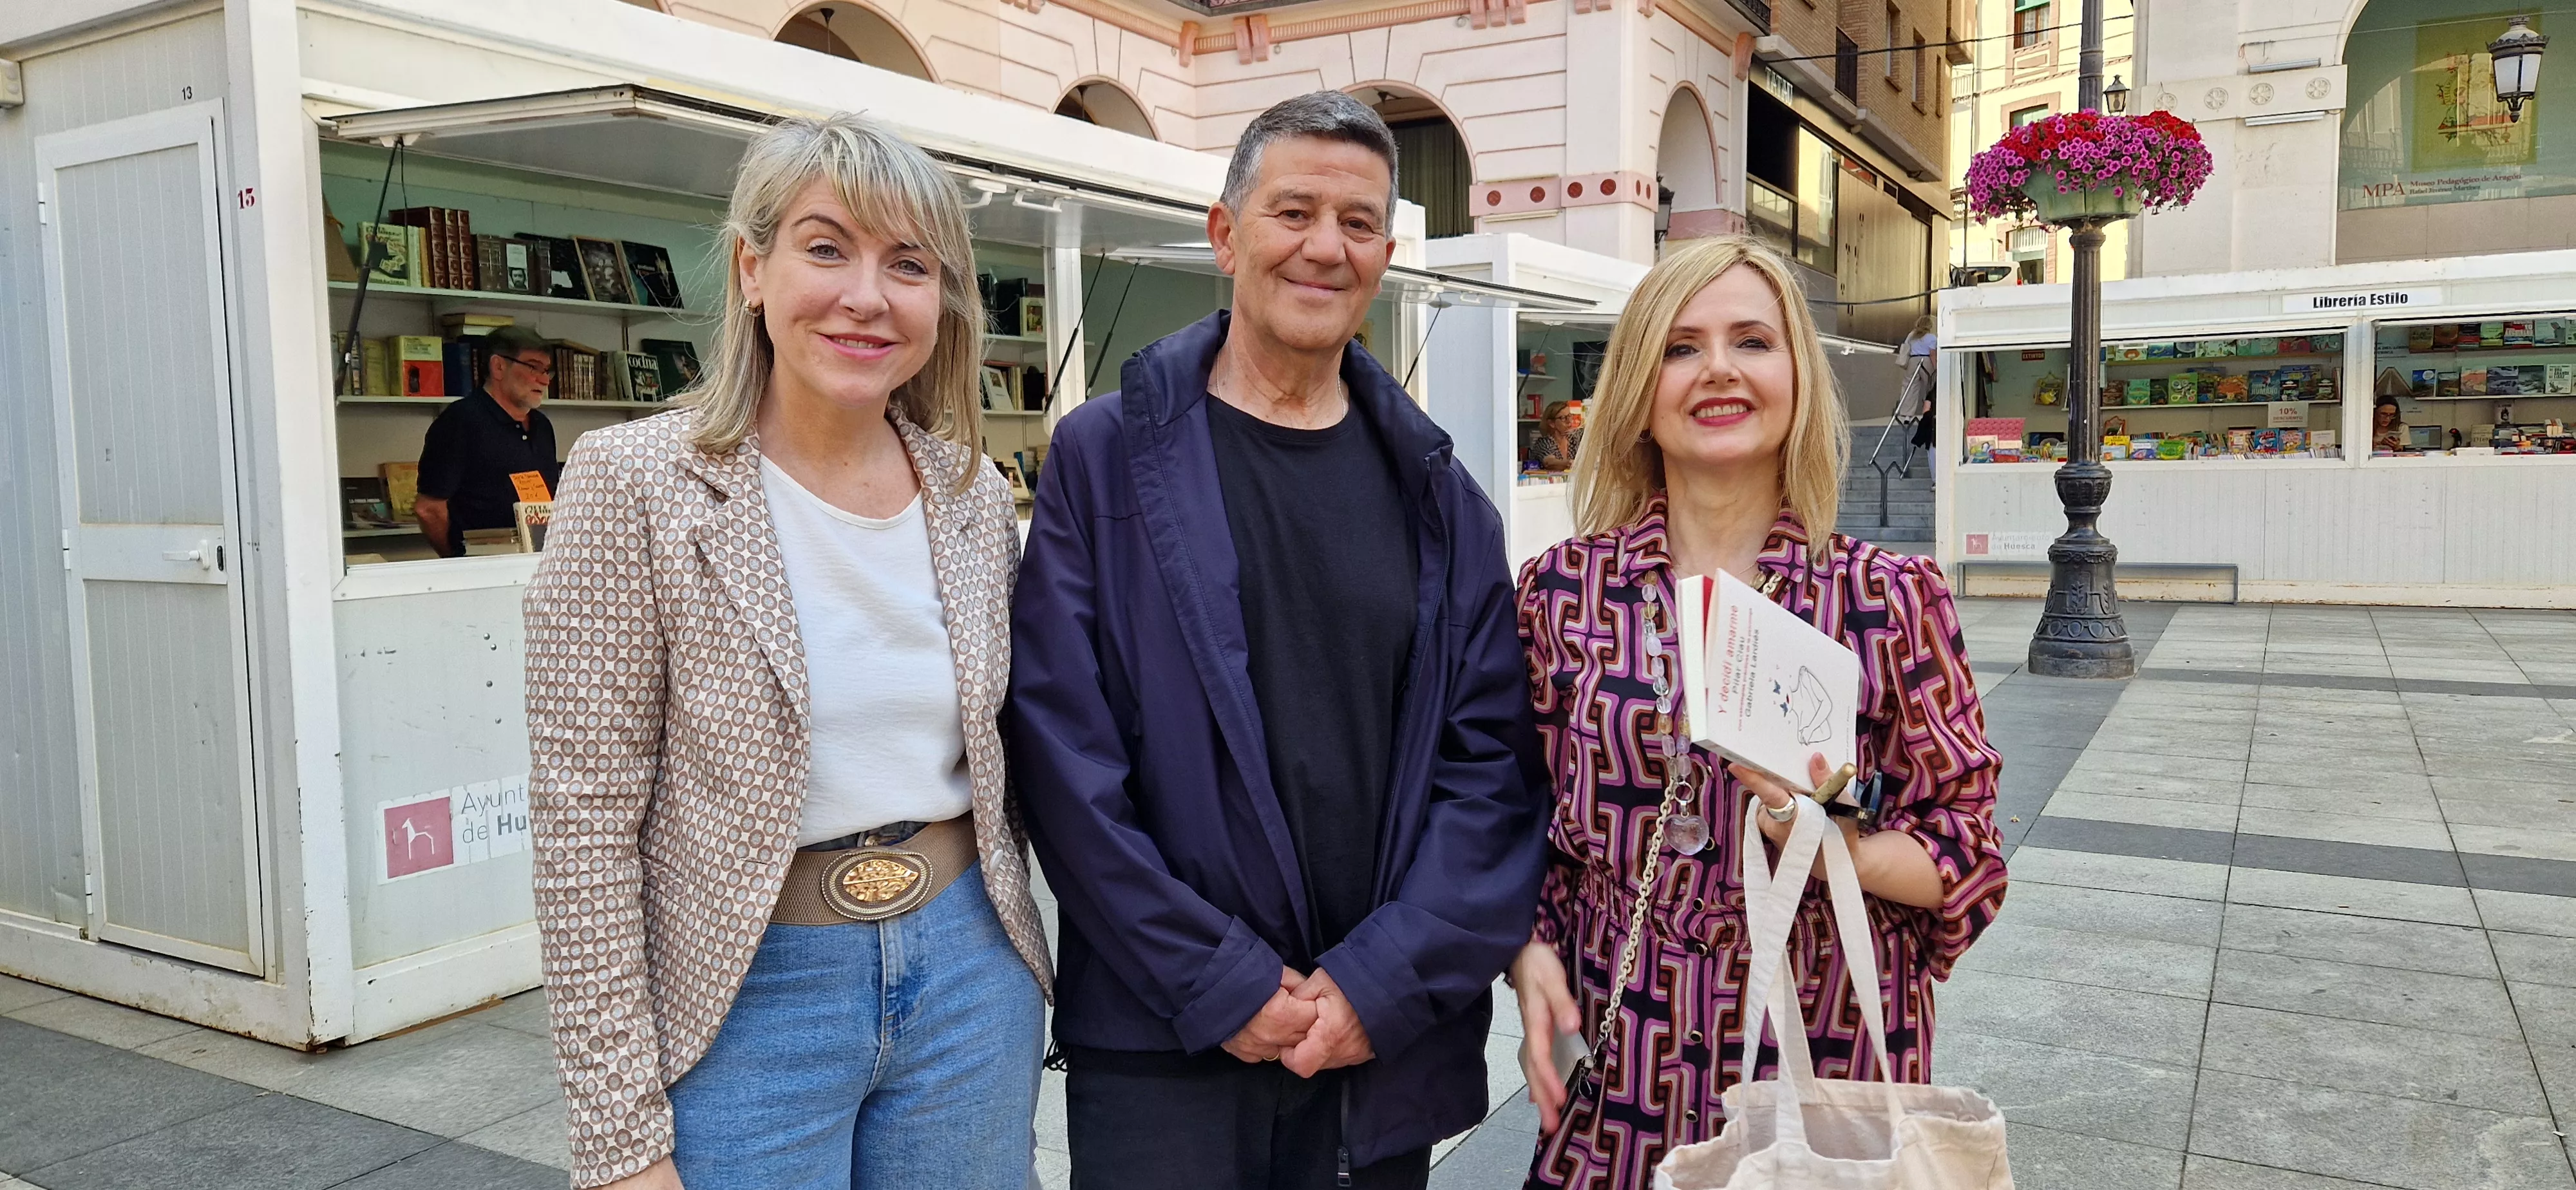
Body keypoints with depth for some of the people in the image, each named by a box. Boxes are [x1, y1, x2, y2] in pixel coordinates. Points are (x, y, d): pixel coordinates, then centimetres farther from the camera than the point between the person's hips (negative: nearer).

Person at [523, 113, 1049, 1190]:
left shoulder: (971, 491, 1)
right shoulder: (636, 484, -12)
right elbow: (586, 822, -12)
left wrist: (1016, 967, 12)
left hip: (968, 971, 4)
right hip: (750, 1000, -4)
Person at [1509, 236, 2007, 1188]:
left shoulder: (1892, 599, -5)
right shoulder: (1561, 593, -2)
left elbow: (1968, 847, -2)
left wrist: (1841, 848, -20)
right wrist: (1532, 953, -9)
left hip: (1834, 1073, -1)